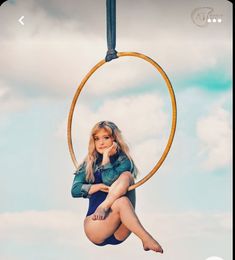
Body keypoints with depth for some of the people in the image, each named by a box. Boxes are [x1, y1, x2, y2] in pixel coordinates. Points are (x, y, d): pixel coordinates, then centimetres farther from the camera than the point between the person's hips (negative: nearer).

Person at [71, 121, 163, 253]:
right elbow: (75, 190, -1)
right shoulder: (88, 164, 13)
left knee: (126, 176, -21)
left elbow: (109, 179, -15)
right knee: (121, 202, -33)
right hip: (95, 230, 1)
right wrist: (100, 187, -11)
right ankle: (146, 239, -37)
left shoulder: (123, 161, 6)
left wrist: (106, 155, -4)